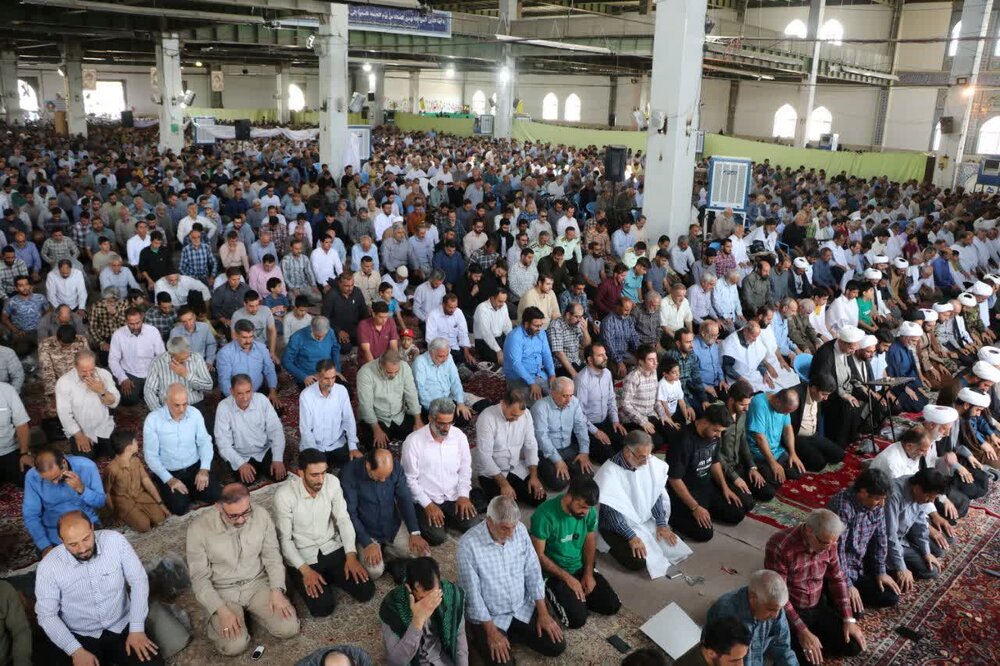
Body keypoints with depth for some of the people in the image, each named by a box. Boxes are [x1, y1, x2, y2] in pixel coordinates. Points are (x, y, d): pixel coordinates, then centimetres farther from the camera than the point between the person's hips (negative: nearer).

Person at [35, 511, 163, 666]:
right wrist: (76, 651, -20)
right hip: (81, 637, 0)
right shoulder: (48, 566, -15)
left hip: (122, 627, 0)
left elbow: (138, 581, -7)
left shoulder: (115, 540, -14)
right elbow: (47, 615, -9)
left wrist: (137, 629, -13)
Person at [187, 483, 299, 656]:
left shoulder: (262, 516, -13)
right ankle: (217, 621, 9)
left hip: (258, 584, 3)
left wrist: (277, 590, -15)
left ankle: (250, 610, 12)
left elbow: (272, 556, -1)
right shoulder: (199, 528, -21)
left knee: (289, 628, -15)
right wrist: (222, 610, -24)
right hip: (222, 592, -2)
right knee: (234, 646, -24)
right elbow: (199, 577, -13)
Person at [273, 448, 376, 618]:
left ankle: (328, 576, 18)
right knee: (323, 608, -18)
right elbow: (284, 539, -15)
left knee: (366, 591, -8)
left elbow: (343, 520, -3)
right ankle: (304, 581, 13)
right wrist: (305, 570, -23)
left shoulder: (332, 482, -11)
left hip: (333, 548, 4)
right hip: (302, 557, -3)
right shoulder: (284, 494, -21)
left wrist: (351, 555, -13)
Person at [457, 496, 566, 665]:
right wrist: (492, 631, -19)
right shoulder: (468, 545, -24)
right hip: (489, 617, -4)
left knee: (557, 646, -1)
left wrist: (543, 613, -5)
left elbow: (533, 572, -1)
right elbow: (472, 594, -19)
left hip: (524, 608, 5)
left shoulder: (520, 530, -9)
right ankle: (481, 637, 11)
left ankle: (512, 634, 19)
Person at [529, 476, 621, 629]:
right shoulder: (544, 515, -29)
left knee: (613, 606, -4)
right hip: (554, 572, -5)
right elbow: (539, 555, -21)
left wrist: (588, 573, -6)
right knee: (577, 620, -19)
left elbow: (590, 542, 5)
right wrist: (567, 578, -21)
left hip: (580, 567, 5)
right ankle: (556, 595, 9)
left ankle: (578, 596, 18)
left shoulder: (590, 511, -12)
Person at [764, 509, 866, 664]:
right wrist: (802, 631, -28)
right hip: (790, 611, -6)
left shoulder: (828, 543, -8)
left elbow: (836, 578, 5)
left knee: (854, 647, -4)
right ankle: (795, 641, 10)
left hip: (819, 607, 6)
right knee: (809, 659, -22)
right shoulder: (780, 546, -29)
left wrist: (849, 619, -1)